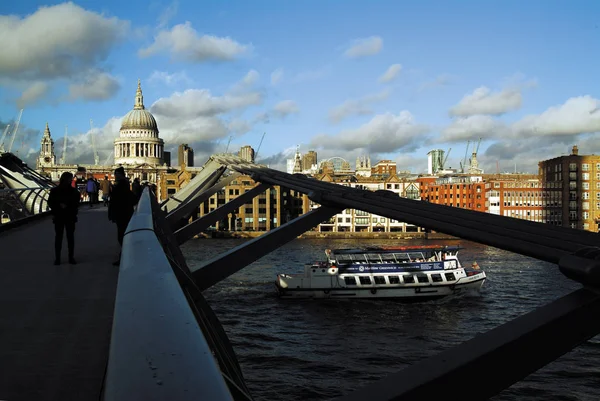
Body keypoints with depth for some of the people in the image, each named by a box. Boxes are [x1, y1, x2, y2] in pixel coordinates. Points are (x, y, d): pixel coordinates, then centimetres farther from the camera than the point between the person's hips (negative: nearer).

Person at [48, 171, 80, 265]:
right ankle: (57, 258, 7)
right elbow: (50, 202, 0)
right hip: (59, 217, -1)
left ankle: (71, 257, 9)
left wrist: (67, 206, -16)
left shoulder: (74, 191, 1)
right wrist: (60, 205, -15)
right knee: (58, 237, 3)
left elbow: (76, 203, -1)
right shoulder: (55, 190, -1)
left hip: (70, 217, 1)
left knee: (70, 237, 3)